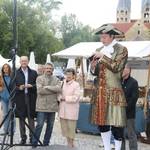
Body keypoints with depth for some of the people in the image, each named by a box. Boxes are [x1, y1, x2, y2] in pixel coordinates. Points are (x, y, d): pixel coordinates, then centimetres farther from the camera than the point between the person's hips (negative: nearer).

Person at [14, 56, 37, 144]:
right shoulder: (16, 73, 6)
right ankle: (23, 138, 14)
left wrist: (31, 86, -11)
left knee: (31, 118, 3)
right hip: (20, 99, 0)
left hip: (31, 98, 0)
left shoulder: (33, 73, 8)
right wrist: (19, 88, -12)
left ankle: (32, 137, 13)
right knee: (21, 119, 5)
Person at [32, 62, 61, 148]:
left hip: (52, 106, 4)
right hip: (42, 106, -3)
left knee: (50, 126, 10)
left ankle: (46, 143, 22)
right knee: (39, 125, -4)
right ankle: (34, 144, 5)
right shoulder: (40, 78, 2)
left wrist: (47, 87, -14)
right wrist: (53, 90, -8)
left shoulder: (56, 79, 10)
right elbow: (40, 90, -13)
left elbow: (59, 89, -9)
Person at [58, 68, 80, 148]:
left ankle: (71, 145, 16)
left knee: (71, 128, 2)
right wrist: (60, 97, -4)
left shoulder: (76, 85, -6)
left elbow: (75, 98, -12)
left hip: (71, 110, -5)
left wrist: (65, 98, -11)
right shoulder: (63, 83, 9)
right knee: (64, 127, 11)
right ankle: (68, 142, 25)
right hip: (63, 109, 5)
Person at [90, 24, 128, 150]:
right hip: (100, 91, 6)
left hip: (114, 91, -5)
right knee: (101, 121, 8)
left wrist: (103, 57, -14)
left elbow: (116, 67, -15)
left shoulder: (121, 49, -2)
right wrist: (93, 67, -4)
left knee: (116, 123, -4)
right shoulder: (99, 50, 14)